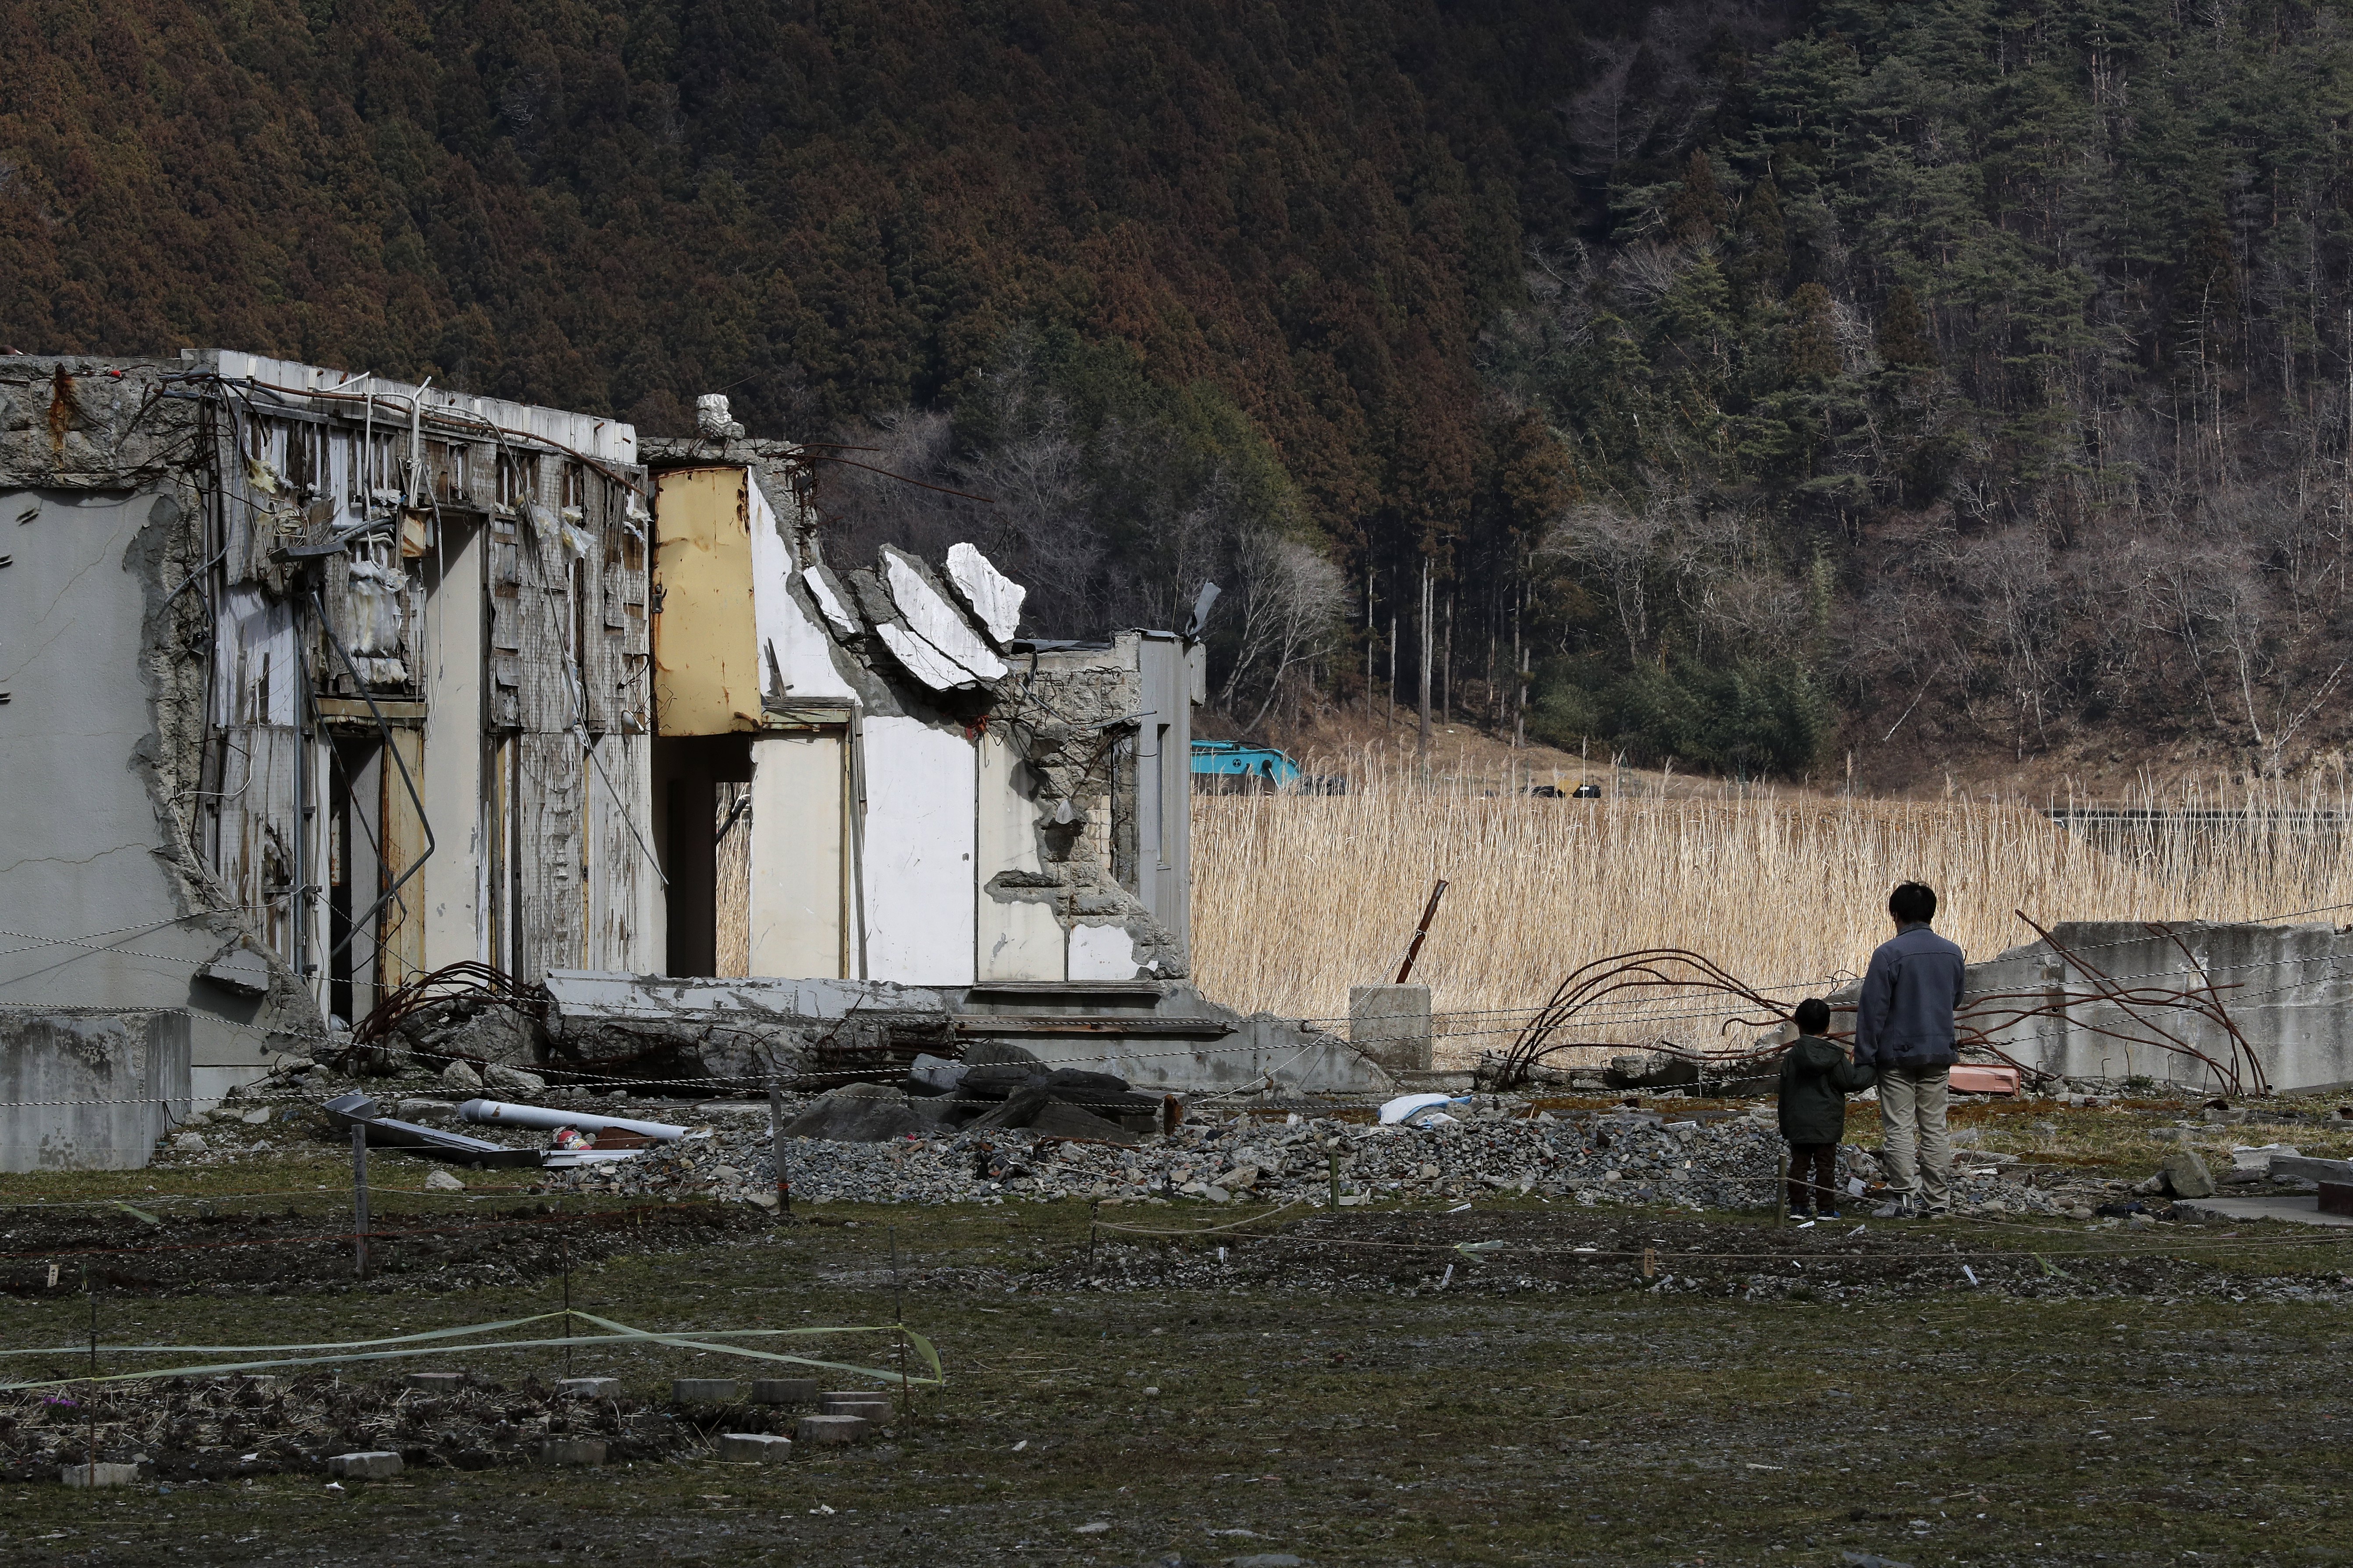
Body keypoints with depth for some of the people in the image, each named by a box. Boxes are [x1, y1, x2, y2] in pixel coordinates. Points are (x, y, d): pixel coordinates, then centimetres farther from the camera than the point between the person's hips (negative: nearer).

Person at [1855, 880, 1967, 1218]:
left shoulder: (1889, 954, -12)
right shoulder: (1952, 953, 5)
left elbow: (1872, 1009, -12)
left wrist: (1864, 1058, -7)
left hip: (1898, 1054, -5)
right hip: (1939, 1054, 5)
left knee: (1900, 1129, -1)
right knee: (1935, 1129, 9)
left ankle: (1906, 1200, -4)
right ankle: (1937, 1201, 9)